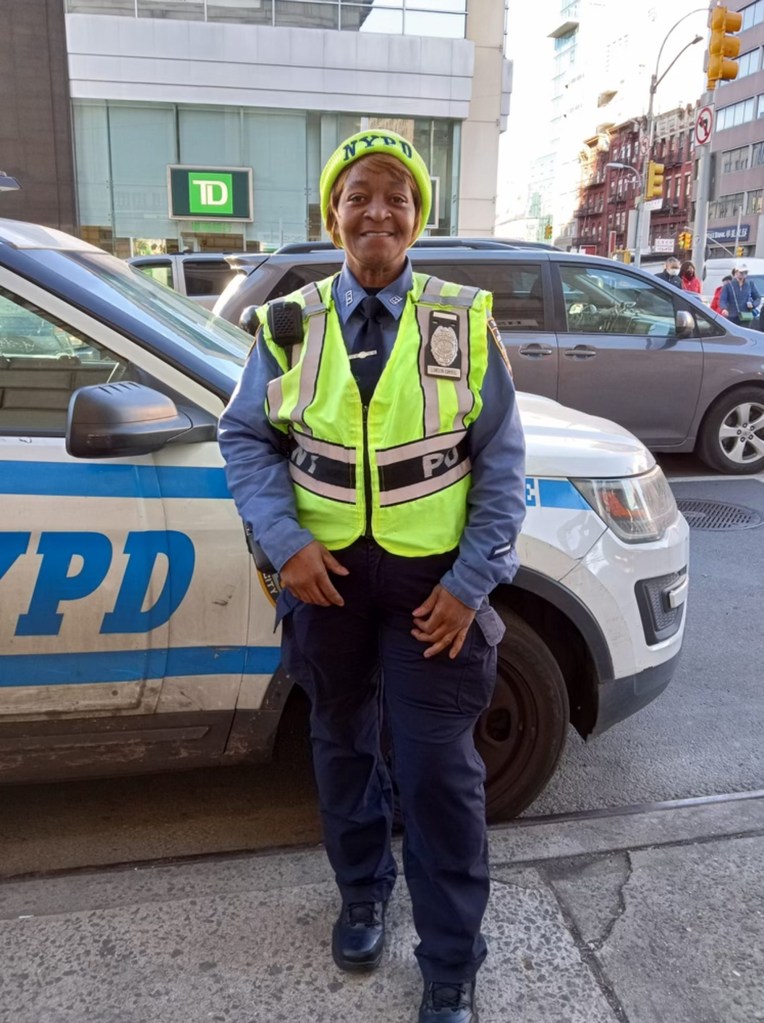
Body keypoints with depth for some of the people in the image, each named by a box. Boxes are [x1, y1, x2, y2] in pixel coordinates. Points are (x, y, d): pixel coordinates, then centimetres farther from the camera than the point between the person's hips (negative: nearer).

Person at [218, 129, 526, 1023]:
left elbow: (500, 461, -3)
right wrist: (285, 542, -11)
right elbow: (245, 439, 3)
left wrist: (471, 582, -9)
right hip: (327, 573, 3)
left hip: (433, 581, -2)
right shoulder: (290, 324, 0)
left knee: (438, 771, 2)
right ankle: (361, 898, 45)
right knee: (342, 746, 18)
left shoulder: (465, 321, -4)